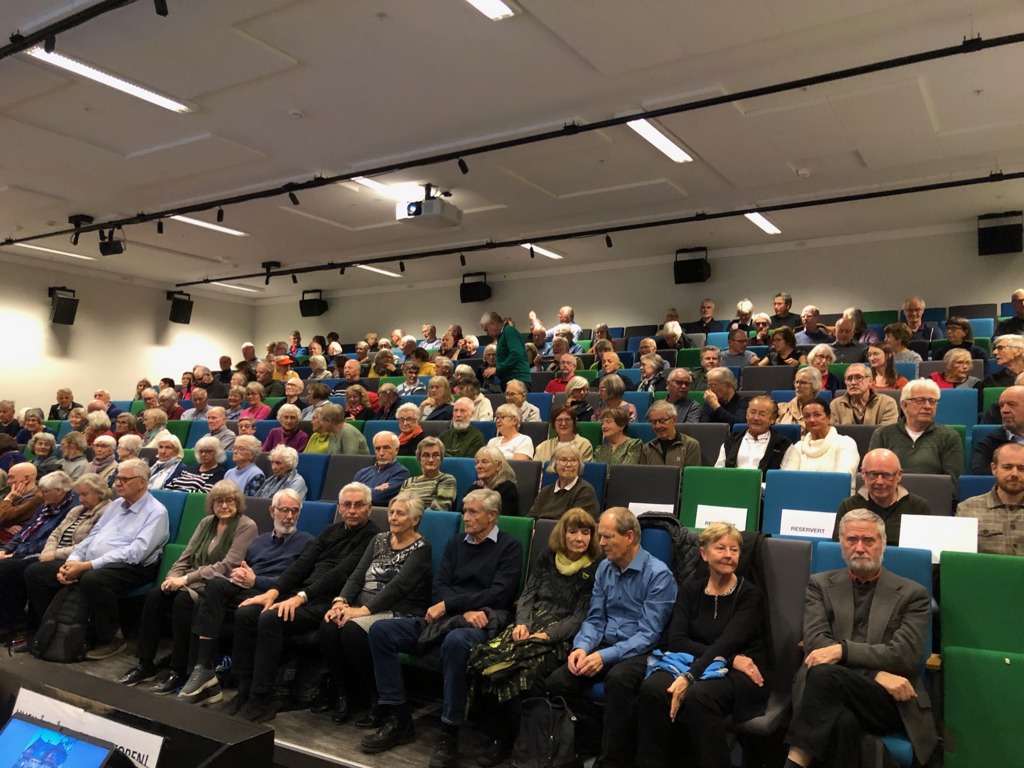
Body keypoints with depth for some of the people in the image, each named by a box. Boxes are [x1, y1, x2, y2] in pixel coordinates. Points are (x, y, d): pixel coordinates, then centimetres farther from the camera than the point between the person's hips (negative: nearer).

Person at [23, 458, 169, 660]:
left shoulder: (156, 512, -9)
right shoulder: (116, 505, 18)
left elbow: (134, 553, -20)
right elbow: (92, 537, 17)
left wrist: (87, 566, -23)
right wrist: (72, 562, -4)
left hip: (128, 568, -9)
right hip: (89, 564, 9)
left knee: (92, 580, -39)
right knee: (35, 571, 0)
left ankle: (111, 638, -18)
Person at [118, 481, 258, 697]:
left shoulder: (246, 526, -8)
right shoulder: (207, 522, 15)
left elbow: (227, 566, -17)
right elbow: (187, 556, 13)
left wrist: (187, 579, -19)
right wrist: (173, 577, -8)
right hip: (194, 582, 7)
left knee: (183, 600, -31)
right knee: (154, 595, -16)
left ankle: (178, 671, -20)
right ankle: (145, 664, -6)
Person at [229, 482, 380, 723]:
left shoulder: (372, 537, -3)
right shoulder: (331, 531, 20)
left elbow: (340, 573, -14)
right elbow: (302, 563, 10)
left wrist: (301, 597, -22)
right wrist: (274, 591, -5)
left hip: (328, 601, -7)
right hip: (302, 592, 8)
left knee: (270, 619, -28)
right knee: (245, 613, -13)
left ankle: (261, 701, -18)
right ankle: (245, 691, -6)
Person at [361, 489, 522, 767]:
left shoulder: (509, 546, 2)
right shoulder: (455, 542, 18)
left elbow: (499, 595, -11)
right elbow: (440, 586, 7)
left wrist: (448, 605, -13)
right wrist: (466, 610, -14)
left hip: (484, 624, -6)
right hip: (446, 618, 6)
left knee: (456, 641, -41)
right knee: (380, 630, -13)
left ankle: (449, 735, -27)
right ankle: (397, 718, -9)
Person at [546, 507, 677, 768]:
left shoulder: (658, 574, -13)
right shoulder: (604, 569, 8)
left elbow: (648, 634, -18)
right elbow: (595, 619, 9)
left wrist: (605, 656, -28)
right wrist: (583, 647, -13)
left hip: (640, 652, -6)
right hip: (606, 646, 6)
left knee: (617, 678, -38)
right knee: (557, 682, -18)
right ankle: (596, 738, 1)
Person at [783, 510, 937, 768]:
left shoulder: (911, 594, 11)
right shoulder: (820, 585, 15)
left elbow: (905, 656, -4)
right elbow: (816, 644, 0)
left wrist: (843, 649, -18)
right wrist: (877, 674, -13)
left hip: (890, 701, -1)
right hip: (834, 690, 1)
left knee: (825, 675, -34)